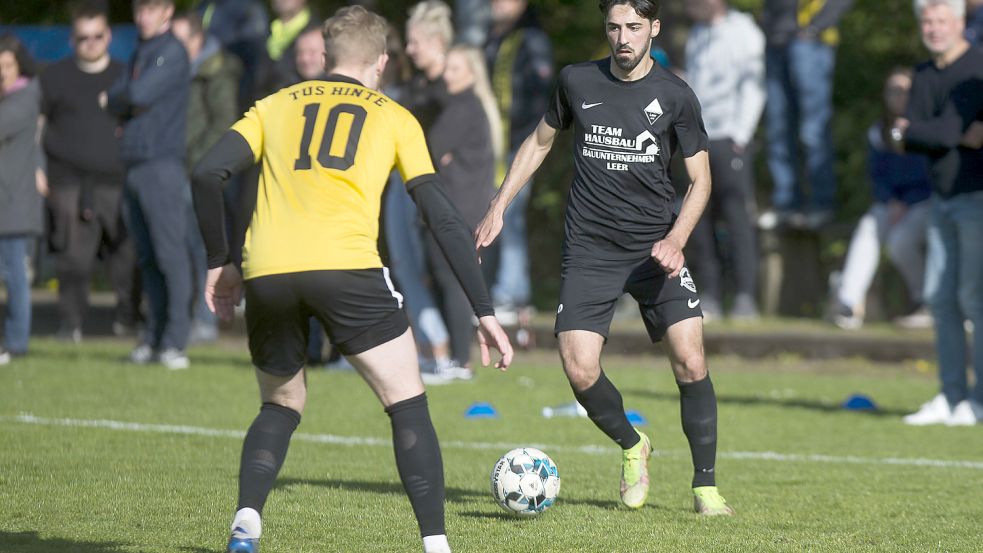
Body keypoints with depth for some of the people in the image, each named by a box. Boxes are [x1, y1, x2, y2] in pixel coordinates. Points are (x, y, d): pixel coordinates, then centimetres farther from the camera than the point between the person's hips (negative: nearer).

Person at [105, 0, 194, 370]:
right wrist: (125, 102, -5)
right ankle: (155, 336, 12)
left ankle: (175, 342, -13)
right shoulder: (140, 55, 21)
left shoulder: (172, 53, -5)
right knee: (147, 256, 8)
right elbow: (113, 103, 16)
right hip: (134, 164, 8)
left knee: (170, 252, -11)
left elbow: (140, 95, -15)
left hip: (163, 164, -8)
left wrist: (112, 99, 2)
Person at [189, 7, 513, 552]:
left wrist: (219, 261, 22)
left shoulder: (276, 105, 24)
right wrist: (484, 313, 14)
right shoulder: (394, 118, 20)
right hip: (346, 266, -3)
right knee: (409, 408, 10)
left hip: (266, 274, 3)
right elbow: (442, 218, 14)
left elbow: (207, 174, 11)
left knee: (281, 407, 23)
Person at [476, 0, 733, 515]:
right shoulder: (577, 81, 3)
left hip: (655, 246, -1)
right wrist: (498, 208, 13)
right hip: (589, 250, 1)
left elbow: (699, 179, 2)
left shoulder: (675, 96, -3)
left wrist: (675, 240, -14)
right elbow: (539, 142, 18)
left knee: (690, 362, -14)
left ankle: (705, 487, 0)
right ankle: (632, 446, 18)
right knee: (580, 372, -12)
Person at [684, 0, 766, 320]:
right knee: (699, 221, 1)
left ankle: (745, 298, -11)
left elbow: (752, 86, -7)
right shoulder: (696, 36, 20)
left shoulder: (742, 31, -2)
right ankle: (710, 297, 3)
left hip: (730, 140, -7)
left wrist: (739, 137, -12)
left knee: (738, 218, -10)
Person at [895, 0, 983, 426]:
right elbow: (910, 141, 2)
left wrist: (904, 130, -6)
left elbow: (947, 132, -21)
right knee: (941, 297, 6)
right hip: (943, 198, 8)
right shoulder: (925, 75, 13)